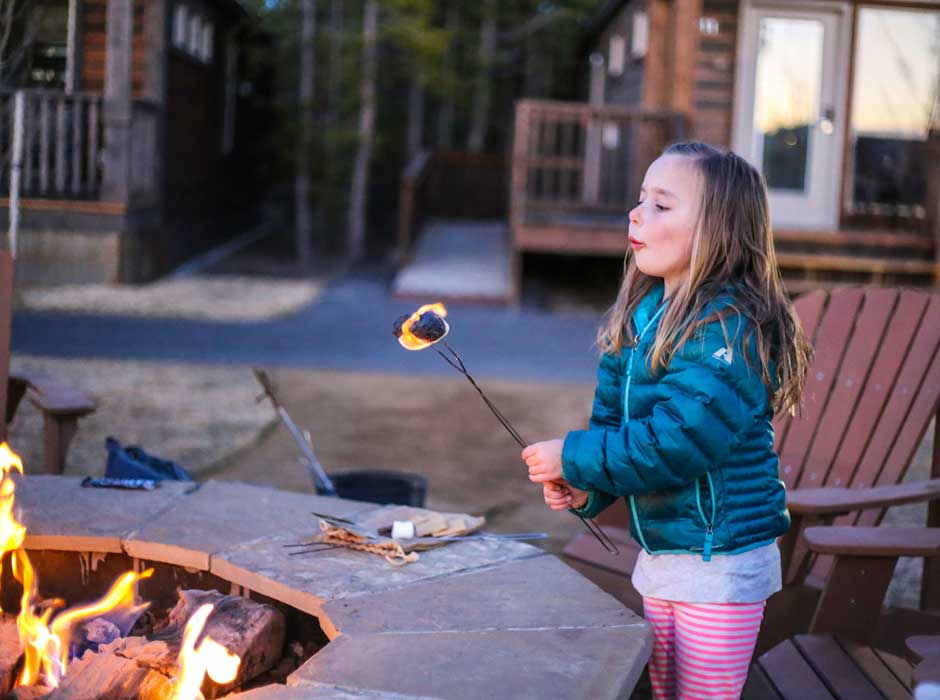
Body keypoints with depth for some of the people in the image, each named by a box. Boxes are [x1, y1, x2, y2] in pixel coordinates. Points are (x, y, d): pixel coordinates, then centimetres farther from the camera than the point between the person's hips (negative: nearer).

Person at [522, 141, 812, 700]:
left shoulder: (728, 328, -21)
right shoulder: (638, 319, 4)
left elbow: (676, 440, -28)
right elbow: (613, 420, 10)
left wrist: (574, 459, -21)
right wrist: (586, 489, -9)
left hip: (721, 564, -8)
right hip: (658, 554, 8)